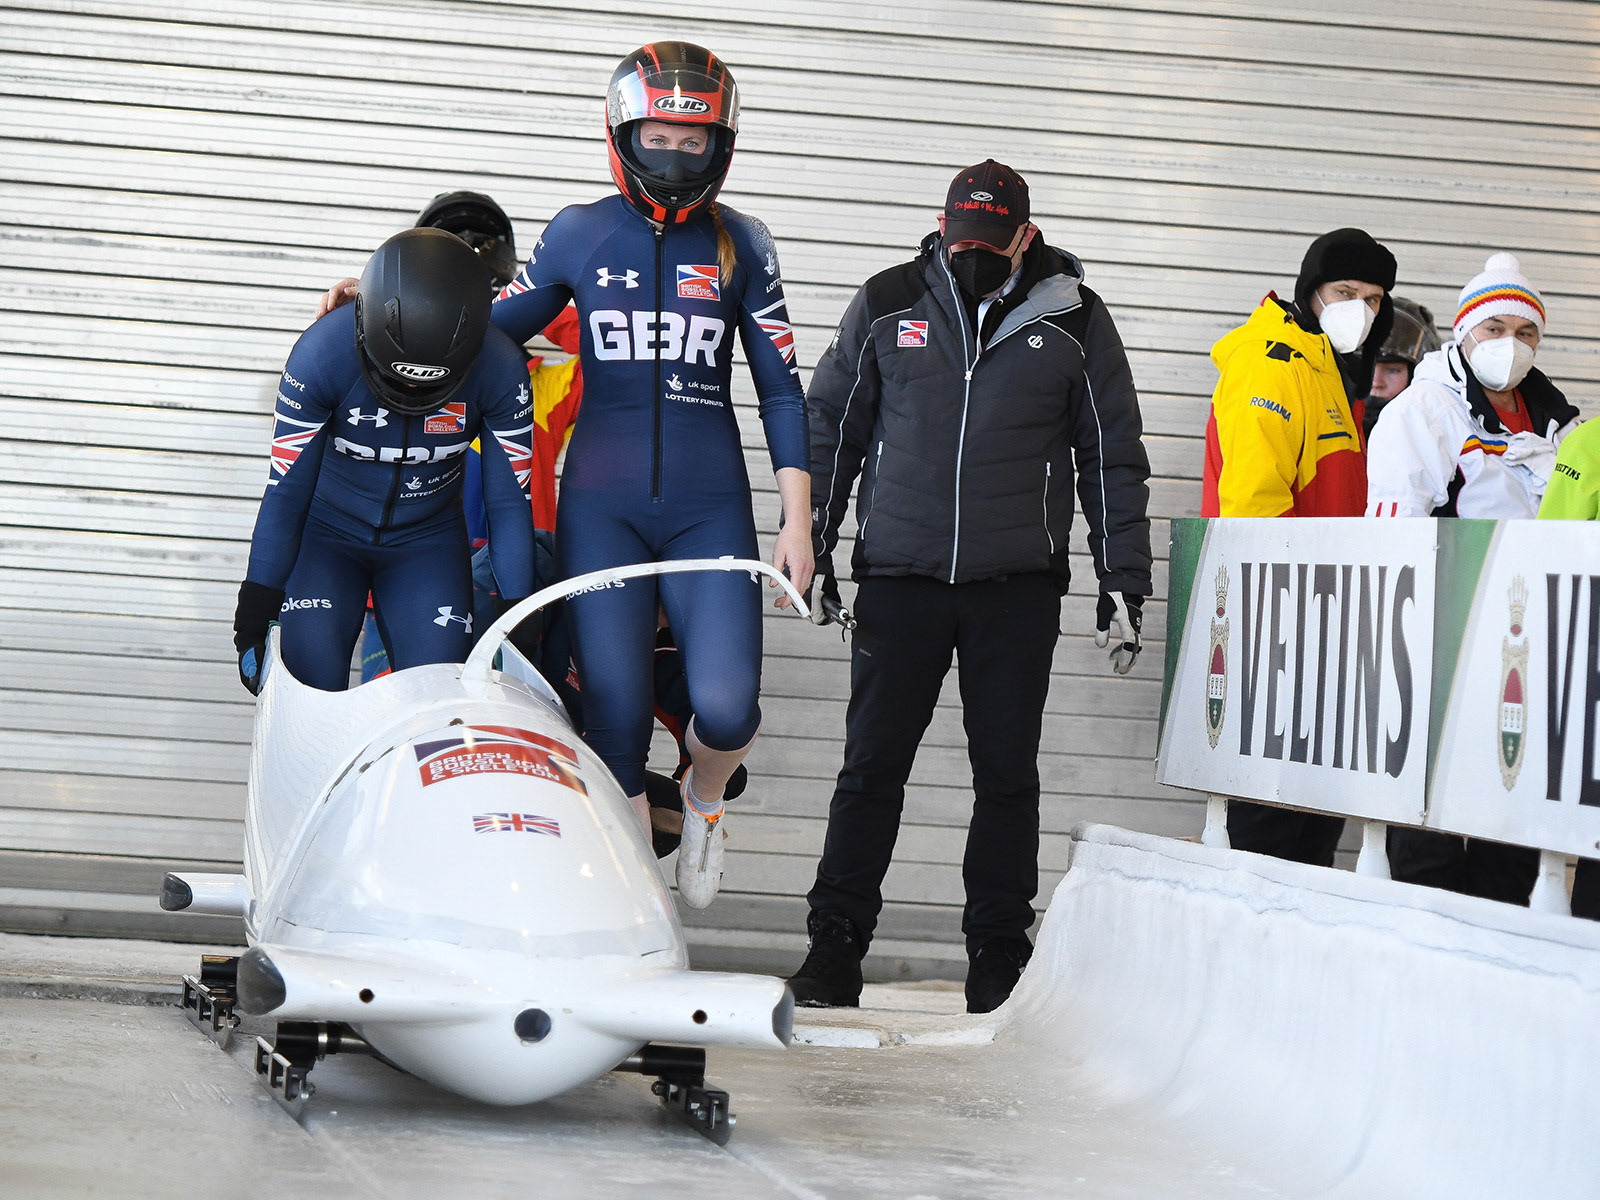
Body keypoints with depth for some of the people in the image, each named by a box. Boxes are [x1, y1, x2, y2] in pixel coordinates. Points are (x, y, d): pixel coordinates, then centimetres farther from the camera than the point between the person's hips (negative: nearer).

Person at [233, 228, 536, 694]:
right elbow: (286, 493, -20)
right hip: (327, 532, -1)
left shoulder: (500, 368, -23)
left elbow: (510, 501, -13)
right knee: (313, 681, -15)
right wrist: (256, 612, -18)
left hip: (426, 543, 1)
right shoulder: (322, 353, -27)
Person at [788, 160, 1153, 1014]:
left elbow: (1112, 458, 8)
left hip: (1016, 589, 0)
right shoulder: (888, 305, 3)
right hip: (900, 575, 0)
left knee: (1007, 775, 4)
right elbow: (830, 424, 12)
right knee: (872, 765, -1)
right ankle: (835, 944, 3)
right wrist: (809, 543, 7)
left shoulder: (1074, 323, 2)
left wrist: (1123, 583, 5)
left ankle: (998, 951, 11)